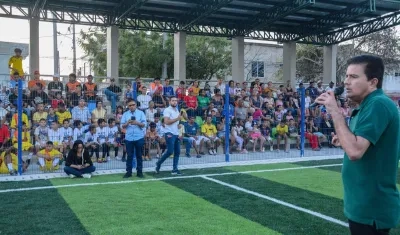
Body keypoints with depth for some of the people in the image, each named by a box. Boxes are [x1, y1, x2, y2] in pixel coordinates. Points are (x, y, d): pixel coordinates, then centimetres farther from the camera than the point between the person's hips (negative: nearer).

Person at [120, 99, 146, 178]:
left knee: (139, 155, 6)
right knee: (129, 155, 5)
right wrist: (127, 123, -17)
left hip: (139, 138, -1)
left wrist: (137, 123, -20)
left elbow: (144, 124, -3)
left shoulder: (141, 113, 3)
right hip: (129, 138, 1)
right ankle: (129, 171, 11)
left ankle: (139, 171, 13)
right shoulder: (125, 114, 7)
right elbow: (122, 126, 2)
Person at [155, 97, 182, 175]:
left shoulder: (177, 111, 19)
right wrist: (177, 119, -18)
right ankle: (158, 163, 9)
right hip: (170, 134, -8)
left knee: (177, 152, 4)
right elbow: (166, 122, -20)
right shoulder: (167, 110, -9)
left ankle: (175, 169, 9)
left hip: (176, 134, 8)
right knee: (170, 151, -11)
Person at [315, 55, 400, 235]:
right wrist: (345, 141, 7)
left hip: (372, 208, -10)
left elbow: (355, 151, -31)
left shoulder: (378, 104, -20)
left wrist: (335, 111, -26)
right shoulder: (370, 105, 11)